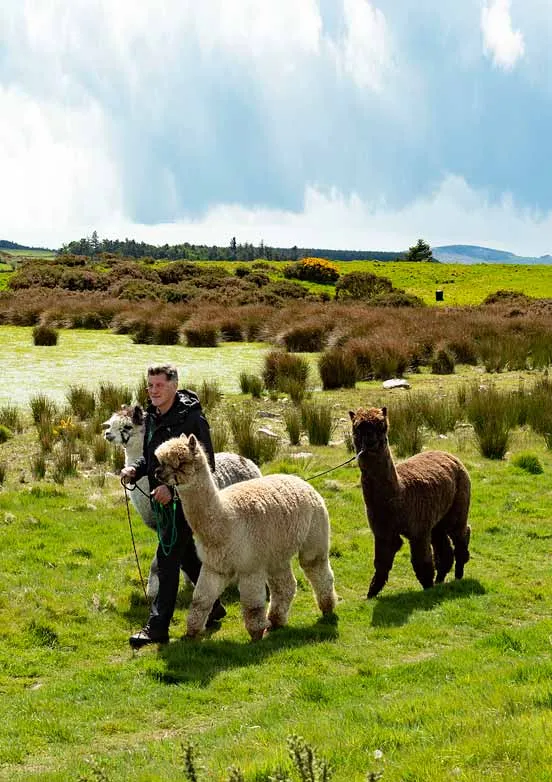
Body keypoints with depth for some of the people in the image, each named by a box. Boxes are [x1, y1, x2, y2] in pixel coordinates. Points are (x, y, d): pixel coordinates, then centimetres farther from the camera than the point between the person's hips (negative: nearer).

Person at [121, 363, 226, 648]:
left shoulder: (191, 418, -18)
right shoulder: (152, 417, 7)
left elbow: (206, 464, -19)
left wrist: (173, 489, -25)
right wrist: (135, 469, -4)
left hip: (184, 499, -9)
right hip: (163, 498, 9)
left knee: (168, 559, -10)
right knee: (188, 556, 20)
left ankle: (157, 626, -9)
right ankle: (213, 606, 37)